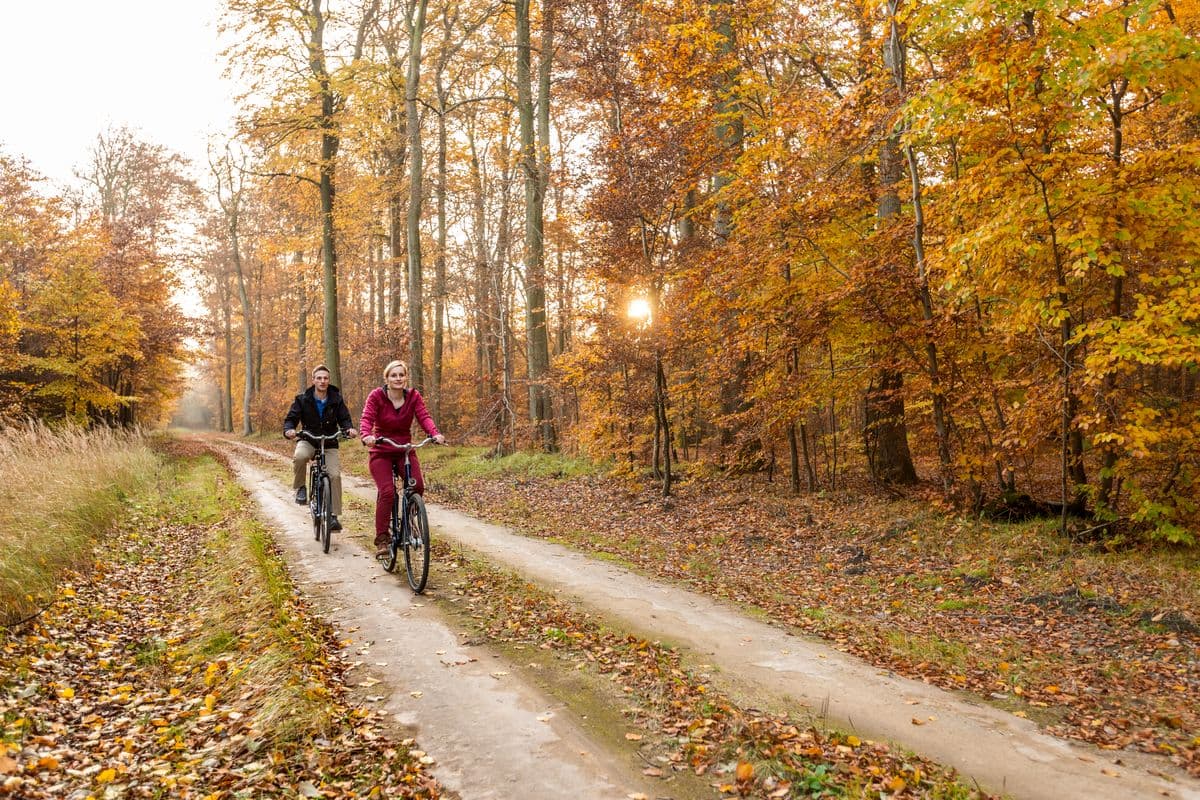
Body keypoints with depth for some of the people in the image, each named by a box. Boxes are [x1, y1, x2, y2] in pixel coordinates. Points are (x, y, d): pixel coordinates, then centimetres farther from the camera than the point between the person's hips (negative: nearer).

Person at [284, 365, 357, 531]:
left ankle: (334, 516, -5)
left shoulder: (336, 399, -1)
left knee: (335, 475, -15)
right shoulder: (303, 399, -4)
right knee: (299, 456, -37)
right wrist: (289, 430, -28)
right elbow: (291, 418, -5)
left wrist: (349, 429, -23)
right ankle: (300, 488, -11)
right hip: (308, 440, -1)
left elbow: (344, 419, 1)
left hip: (329, 443, 1)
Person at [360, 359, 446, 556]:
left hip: (405, 450, 2)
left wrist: (435, 433, -38)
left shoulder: (414, 396, -3)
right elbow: (366, 418, -22)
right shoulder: (376, 396, -10)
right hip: (381, 452, -2)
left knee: (417, 486, -19)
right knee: (387, 491, -22)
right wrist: (367, 436, -44)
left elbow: (424, 417, -17)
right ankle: (381, 539, -11)